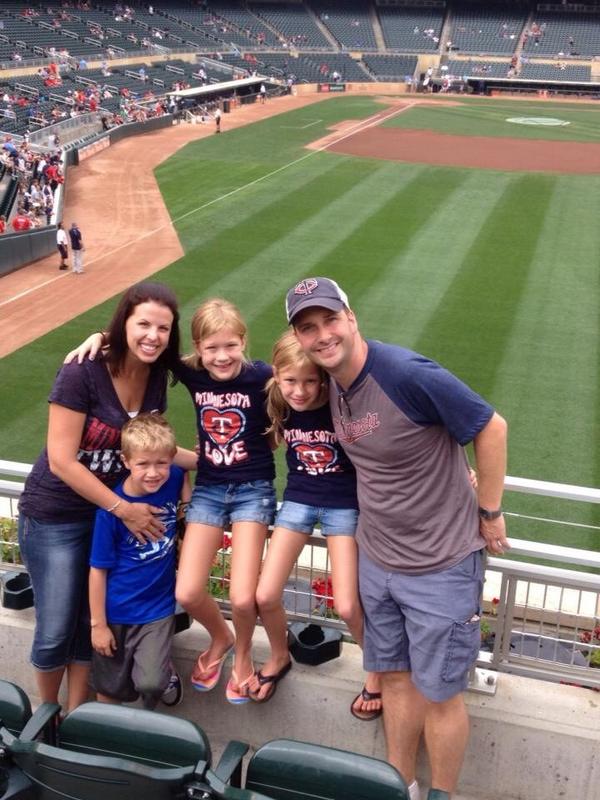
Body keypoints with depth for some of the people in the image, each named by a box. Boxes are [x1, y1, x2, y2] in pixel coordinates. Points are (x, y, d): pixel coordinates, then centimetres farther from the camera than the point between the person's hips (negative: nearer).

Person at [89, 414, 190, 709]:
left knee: (150, 683, -13)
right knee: (110, 690, 15)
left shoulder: (173, 479, -13)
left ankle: (167, 670, 19)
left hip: (158, 607, 1)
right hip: (116, 611, -1)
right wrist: (98, 624, -8)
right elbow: (98, 570, -13)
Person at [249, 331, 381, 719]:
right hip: (299, 499, 4)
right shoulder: (277, 407, -10)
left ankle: (377, 673, 24)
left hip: (344, 504, -4)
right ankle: (279, 657, 32)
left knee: (348, 607, -6)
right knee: (265, 596, 0)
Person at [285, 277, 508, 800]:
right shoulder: (332, 381, -3)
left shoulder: (408, 374, -26)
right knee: (396, 675, 20)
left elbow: (492, 428, -17)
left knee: (438, 692, 9)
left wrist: (489, 513, -10)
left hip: (441, 565, -6)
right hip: (376, 557, 7)